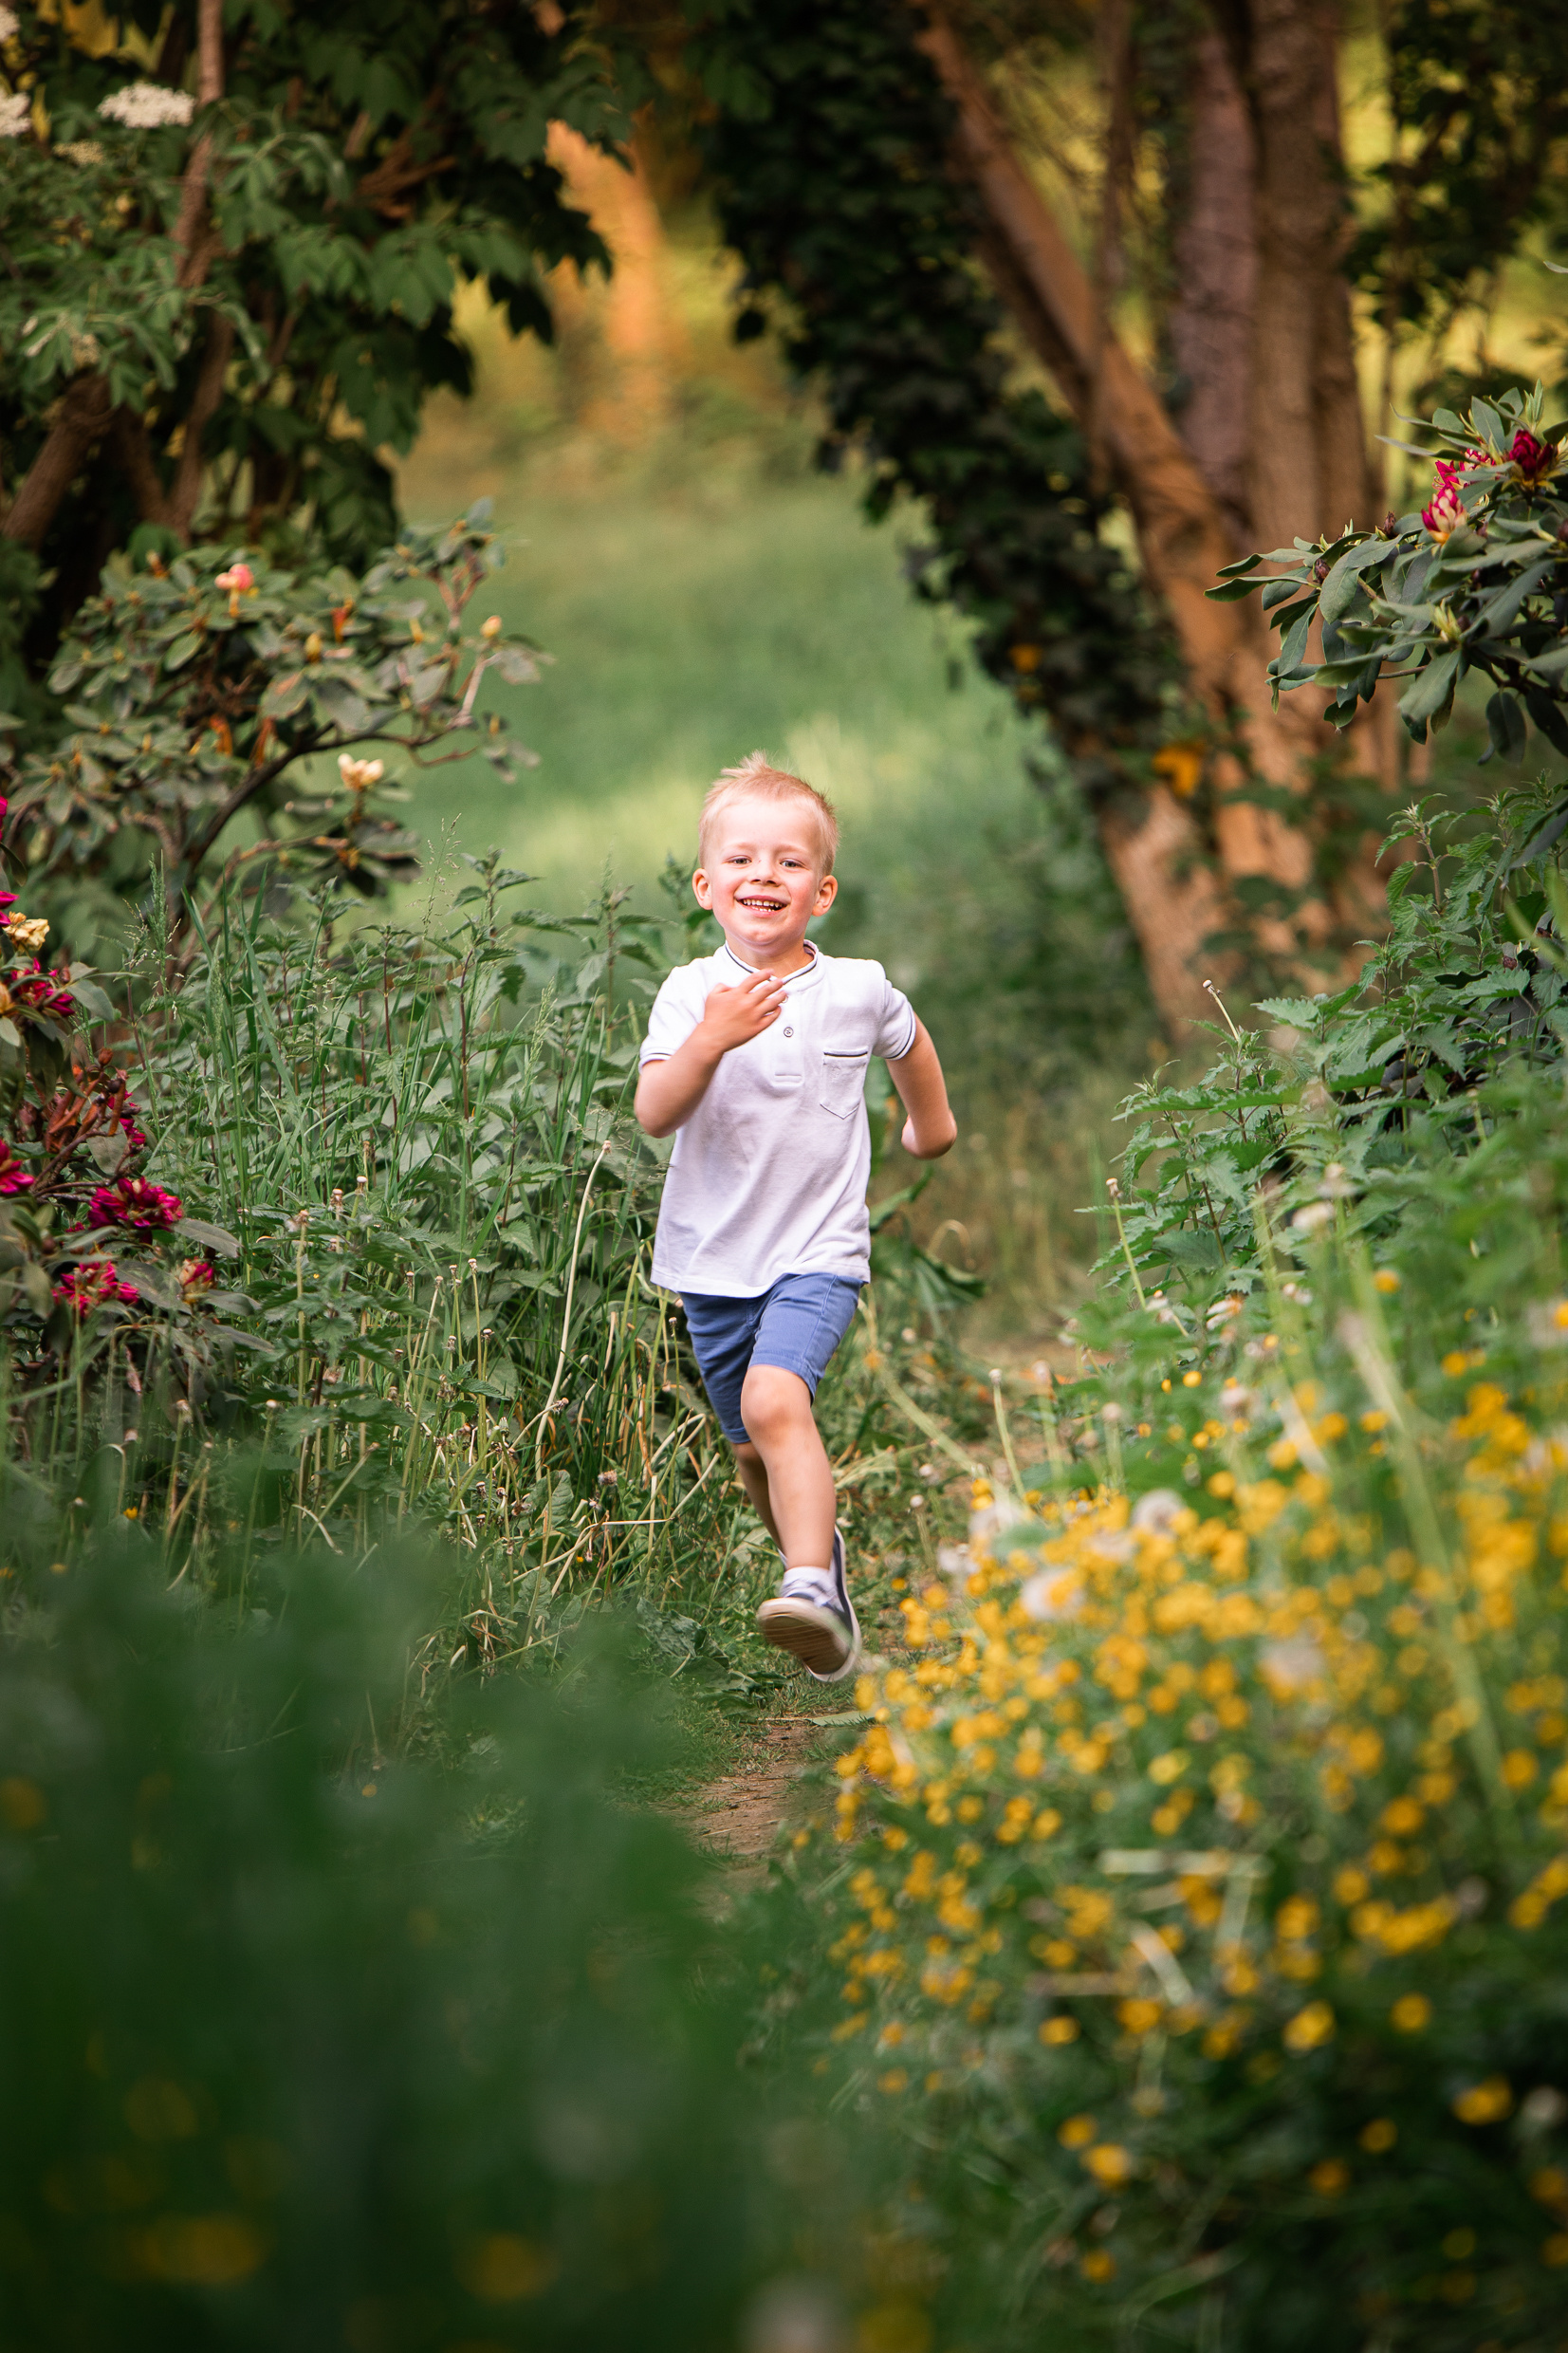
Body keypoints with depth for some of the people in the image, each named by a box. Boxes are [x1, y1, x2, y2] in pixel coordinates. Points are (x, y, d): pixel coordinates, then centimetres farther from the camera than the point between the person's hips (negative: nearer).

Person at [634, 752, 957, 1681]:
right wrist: (710, 1041, -33)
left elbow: (911, 1043, 22)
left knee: (775, 1402, -26)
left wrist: (932, 1122, 35)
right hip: (714, 1254, 3)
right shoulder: (690, 993, -5)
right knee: (753, 1448, 12)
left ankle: (813, 1589, -35)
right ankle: (821, 1547, 38)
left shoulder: (860, 989, -2)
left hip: (819, 1248, -2)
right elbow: (655, 1115, -18)